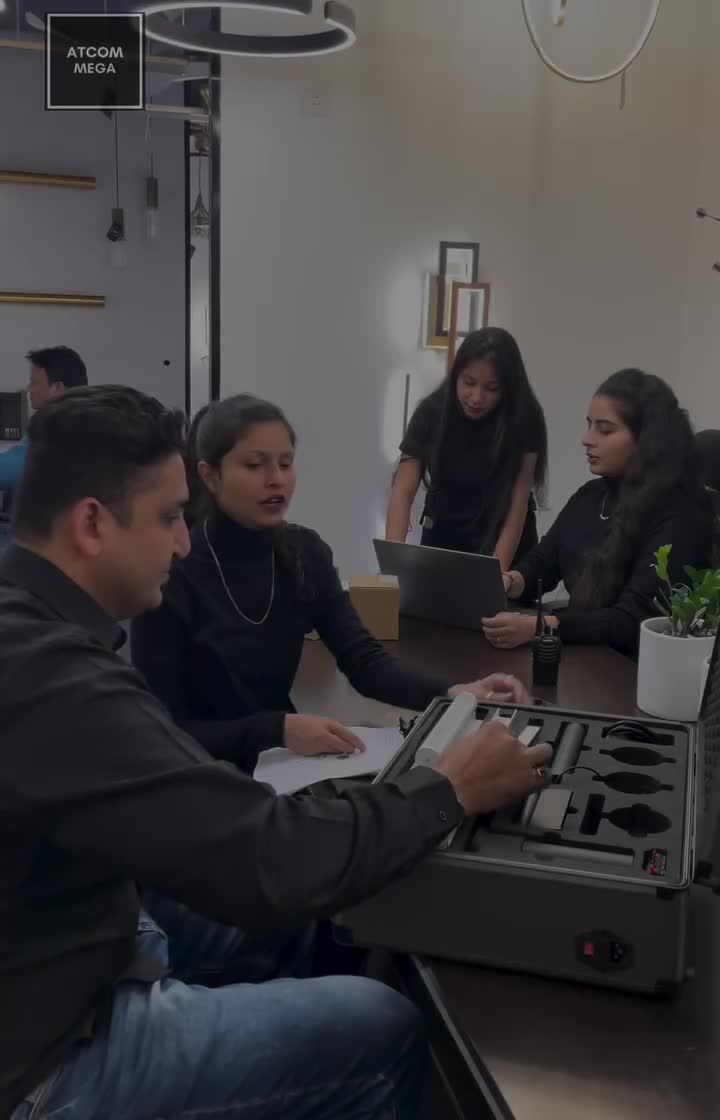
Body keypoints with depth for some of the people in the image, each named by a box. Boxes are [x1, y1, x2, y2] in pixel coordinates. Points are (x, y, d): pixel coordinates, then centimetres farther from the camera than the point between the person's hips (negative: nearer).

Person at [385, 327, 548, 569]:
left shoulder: (524, 418, -18)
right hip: (444, 537, 1)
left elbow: (518, 500, -20)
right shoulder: (432, 411, -16)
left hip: (507, 540, -1)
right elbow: (403, 492, -20)